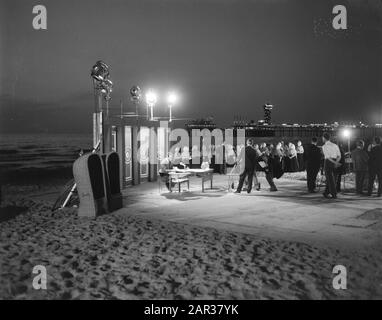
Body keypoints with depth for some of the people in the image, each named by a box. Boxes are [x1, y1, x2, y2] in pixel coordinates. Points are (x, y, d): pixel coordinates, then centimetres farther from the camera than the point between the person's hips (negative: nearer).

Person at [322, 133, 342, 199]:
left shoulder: (324, 146, -8)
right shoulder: (335, 145, 10)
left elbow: (328, 157, -15)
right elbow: (339, 156, 3)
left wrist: (335, 163, -14)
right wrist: (336, 162, -9)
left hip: (328, 162, -6)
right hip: (334, 162, 6)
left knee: (330, 179, 0)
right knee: (330, 179, 14)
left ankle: (334, 194, 0)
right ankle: (326, 193, 22)